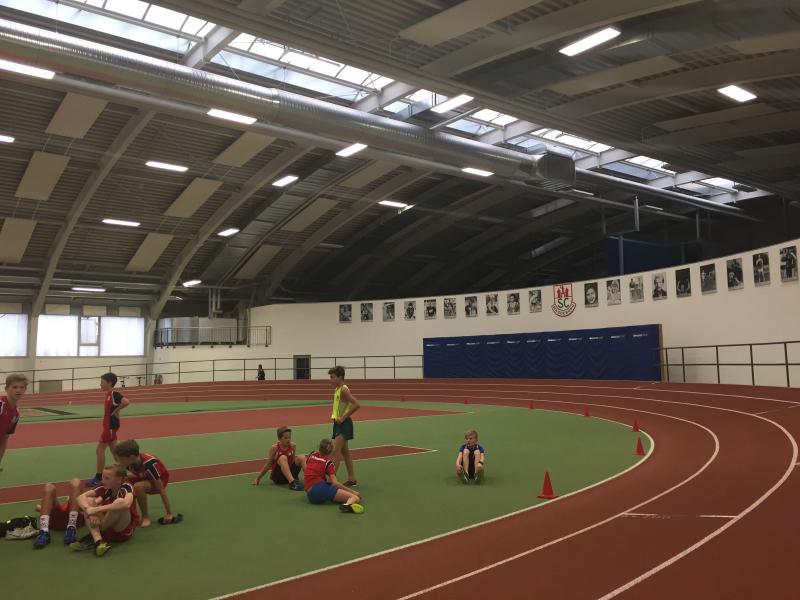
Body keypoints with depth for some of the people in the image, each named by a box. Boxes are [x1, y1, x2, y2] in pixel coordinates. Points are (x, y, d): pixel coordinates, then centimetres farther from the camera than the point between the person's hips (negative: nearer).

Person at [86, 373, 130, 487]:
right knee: (114, 450, 14)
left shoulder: (114, 394, -20)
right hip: (108, 425, 10)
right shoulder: (109, 394, 8)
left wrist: (116, 411, -24)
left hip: (111, 425, -10)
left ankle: (98, 478, 2)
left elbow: (126, 402, -36)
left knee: (100, 450, -4)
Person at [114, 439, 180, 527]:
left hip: (160, 480, -6)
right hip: (143, 478, 6)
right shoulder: (129, 461, -22)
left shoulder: (148, 464, -36)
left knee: (138, 486, -36)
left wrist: (169, 513, -28)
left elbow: (162, 490, -32)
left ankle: (145, 517, -15)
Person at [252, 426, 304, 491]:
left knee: (301, 457, -17)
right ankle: (292, 482, -49)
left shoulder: (293, 446, 0)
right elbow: (268, 465, -3)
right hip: (278, 477, -4)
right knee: (283, 458, -31)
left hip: (290, 473, 4)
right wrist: (258, 478, -1)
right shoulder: (274, 448, -10)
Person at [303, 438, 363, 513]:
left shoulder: (312, 455, 19)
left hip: (310, 495, 7)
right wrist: (352, 491, -6)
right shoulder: (329, 463, 4)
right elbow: (335, 483, -7)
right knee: (356, 498, -21)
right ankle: (347, 505, -51)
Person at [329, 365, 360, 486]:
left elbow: (356, 405, -25)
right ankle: (352, 478, 23)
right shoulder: (337, 389, 11)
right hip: (338, 423, 10)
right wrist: (335, 414, 10)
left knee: (336, 451, -13)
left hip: (344, 424, -10)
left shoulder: (344, 389, -16)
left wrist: (343, 417, -21)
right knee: (345, 452, 15)